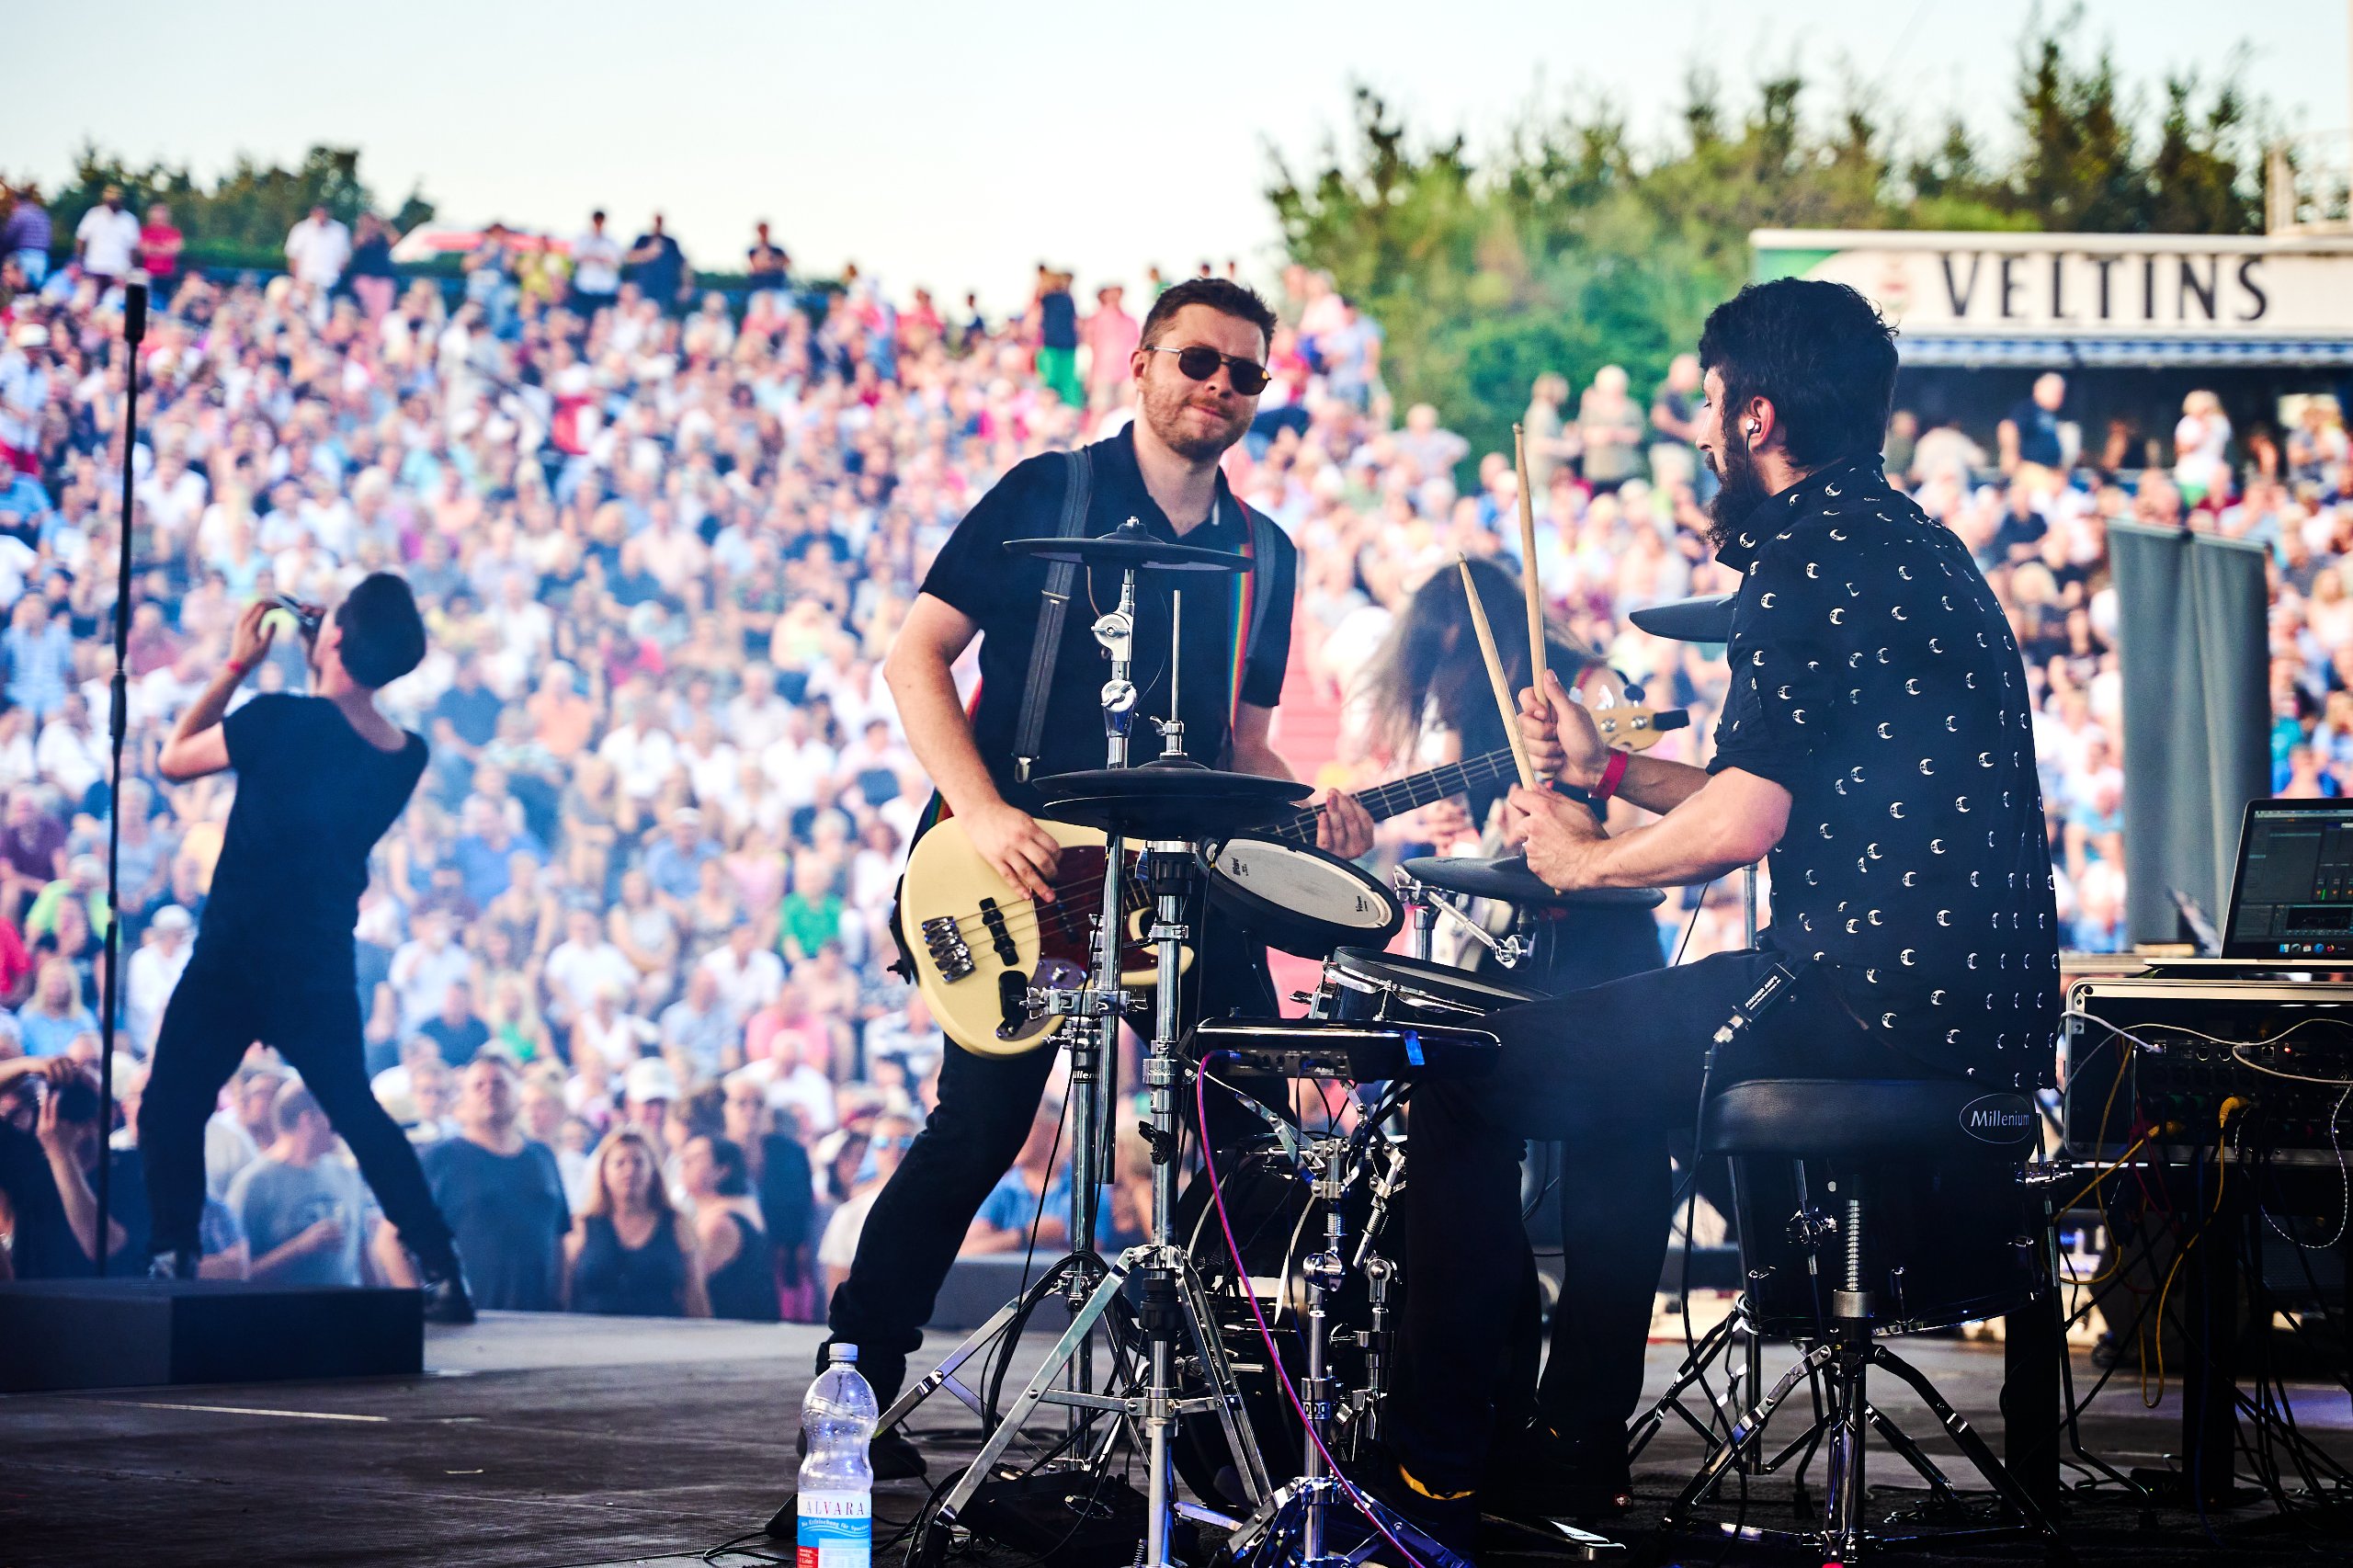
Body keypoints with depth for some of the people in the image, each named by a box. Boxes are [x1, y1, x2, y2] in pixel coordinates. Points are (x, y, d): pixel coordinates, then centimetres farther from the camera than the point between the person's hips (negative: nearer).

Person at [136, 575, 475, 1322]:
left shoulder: (280, 720, -17)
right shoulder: (406, 758, -1)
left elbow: (174, 760, -2)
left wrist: (237, 664, 2)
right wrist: (319, 679, 14)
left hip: (235, 959, -5)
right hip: (324, 969, 5)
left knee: (171, 1110, 8)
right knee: (358, 1111, 15)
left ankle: (175, 1261, -1)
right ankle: (442, 1272, 10)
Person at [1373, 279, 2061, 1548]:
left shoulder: (1807, 558, -12)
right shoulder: (1912, 543, 19)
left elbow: (1742, 824, -19)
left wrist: (1586, 859, -1)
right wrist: (1604, 769, 22)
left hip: (1872, 1003, -10)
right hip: (1985, 1004, 10)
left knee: (1471, 1071, 1)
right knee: (1613, 1065, 32)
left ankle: (1433, 1465, 8)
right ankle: (1579, 1448, 33)